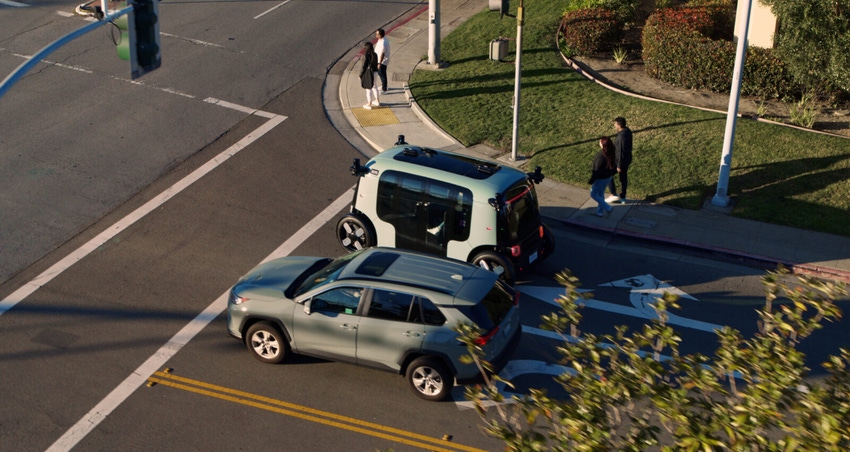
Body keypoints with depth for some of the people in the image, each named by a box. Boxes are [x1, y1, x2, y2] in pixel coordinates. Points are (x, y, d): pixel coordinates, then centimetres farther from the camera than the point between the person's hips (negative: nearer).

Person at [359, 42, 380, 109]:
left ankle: (369, 104, 14)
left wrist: (360, 75, -6)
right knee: (374, 86, 24)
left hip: (367, 74, -6)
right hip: (374, 72, 6)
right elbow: (376, 64, 6)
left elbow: (363, 66, -17)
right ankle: (377, 101, 37)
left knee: (368, 89, 5)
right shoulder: (375, 55, -4)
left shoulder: (366, 56, -22)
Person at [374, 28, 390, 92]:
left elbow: (382, 54, -28)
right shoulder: (383, 38, -3)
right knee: (379, 73, 25)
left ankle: (384, 89, 21)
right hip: (379, 59, 10)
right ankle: (384, 86, 43)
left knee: (382, 75, 6)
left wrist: (379, 63, -22)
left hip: (382, 61, -10)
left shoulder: (383, 43, -33)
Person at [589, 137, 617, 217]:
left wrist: (591, 180, -15)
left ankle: (607, 207, 14)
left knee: (593, 194, 15)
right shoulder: (611, 152, -10)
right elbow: (613, 166, 5)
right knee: (601, 193, 26)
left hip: (601, 178, -8)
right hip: (608, 177, 8)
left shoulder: (601, 156, -34)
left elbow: (597, 171, -27)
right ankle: (600, 211, 39)